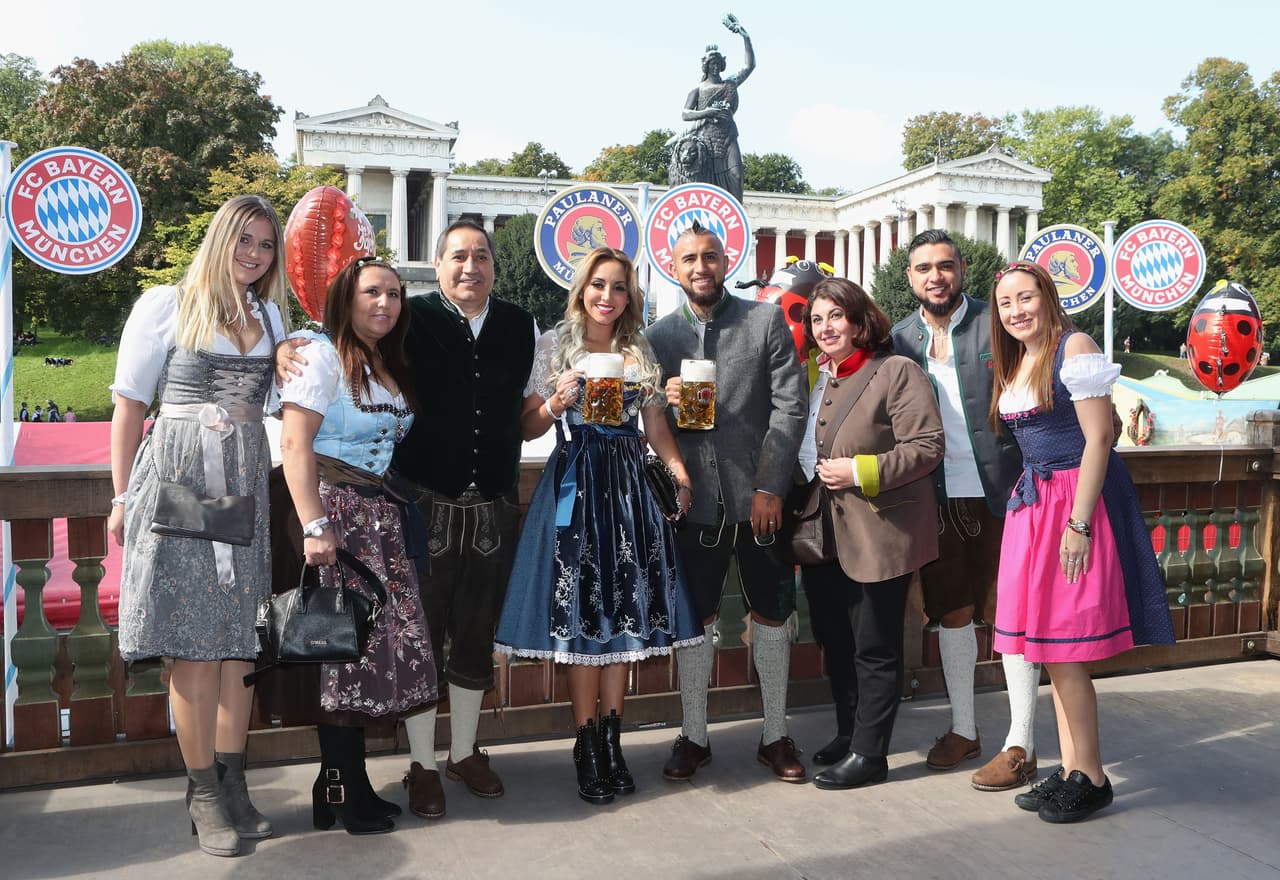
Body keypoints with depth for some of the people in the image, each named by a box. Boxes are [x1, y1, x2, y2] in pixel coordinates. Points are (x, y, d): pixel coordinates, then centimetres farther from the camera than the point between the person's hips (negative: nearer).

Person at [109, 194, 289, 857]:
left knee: (240, 638, 5)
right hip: (178, 480, -4)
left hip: (247, 485, 5)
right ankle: (203, 792, 8)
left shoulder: (273, 317, 16)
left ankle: (231, 782, 16)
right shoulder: (165, 306, 2)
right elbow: (129, 406, 2)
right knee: (195, 642, -4)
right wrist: (123, 498, 0)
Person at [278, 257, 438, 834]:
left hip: (380, 513, 8)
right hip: (334, 508, -7)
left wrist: (403, 508, 9)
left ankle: (347, 785, 14)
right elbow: (294, 445, -14)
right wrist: (316, 526, -21)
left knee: (398, 632, 3)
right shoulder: (324, 355, -5)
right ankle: (342, 793, 7)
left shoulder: (392, 366, 18)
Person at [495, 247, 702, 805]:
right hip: (575, 483, -3)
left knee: (624, 612, 4)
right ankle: (587, 746, 10)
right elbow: (528, 428, 3)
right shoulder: (555, 345, 4)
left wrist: (679, 471, -4)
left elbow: (655, 424, 12)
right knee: (580, 615, -2)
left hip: (629, 486, 3)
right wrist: (557, 402, -17)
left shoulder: (640, 352, 12)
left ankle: (611, 741, 15)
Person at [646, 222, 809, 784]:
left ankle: (775, 736, 25)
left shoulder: (766, 321, 0)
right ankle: (693, 736, 24)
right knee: (695, 619, 9)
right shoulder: (660, 335, 7)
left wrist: (770, 489, -11)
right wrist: (666, 403, -15)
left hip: (760, 499, -1)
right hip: (694, 500, 1)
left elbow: (790, 407, -5)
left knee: (770, 616, 9)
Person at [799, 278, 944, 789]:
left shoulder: (897, 372, -10)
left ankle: (869, 754, 14)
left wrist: (860, 472, -20)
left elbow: (927, 447, -15)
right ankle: (850, 733, 35)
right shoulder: (815, 377, 13)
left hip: (880, 534, -8)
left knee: (875, 647, 3)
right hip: (826, 534, 8)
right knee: (834, 640, 17)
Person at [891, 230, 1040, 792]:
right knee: (952, 614, 13)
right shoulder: (901, 338, 7)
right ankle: (963, 729, 29)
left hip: (999, 493, -4)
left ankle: (1021, 745, 13)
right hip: (938, 498, 4)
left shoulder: (999, 324, -5)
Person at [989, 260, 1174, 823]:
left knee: (1064, 651, -5)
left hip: (1077, 503, -8)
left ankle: (1091, 778, 9)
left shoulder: (1073, 348, -9)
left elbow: (1098, 438, -15)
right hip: (1033, 505, 8)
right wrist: (1026, 499, 8)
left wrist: (1078, 524, -19)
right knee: (1051, 651, 10)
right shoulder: (1012, 364, 14)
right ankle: (1071, 769, 20)